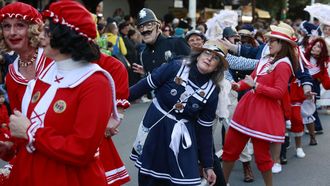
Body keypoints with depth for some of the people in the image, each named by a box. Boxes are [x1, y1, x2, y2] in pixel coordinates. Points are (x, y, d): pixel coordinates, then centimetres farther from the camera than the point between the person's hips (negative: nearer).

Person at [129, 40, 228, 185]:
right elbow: (145, 85, -6)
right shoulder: (176, 67, -13)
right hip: (154, 125, 0)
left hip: (181, 135, 1)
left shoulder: (212, 92, -7)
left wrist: (207, 165, 0)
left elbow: (204, 130, -1)